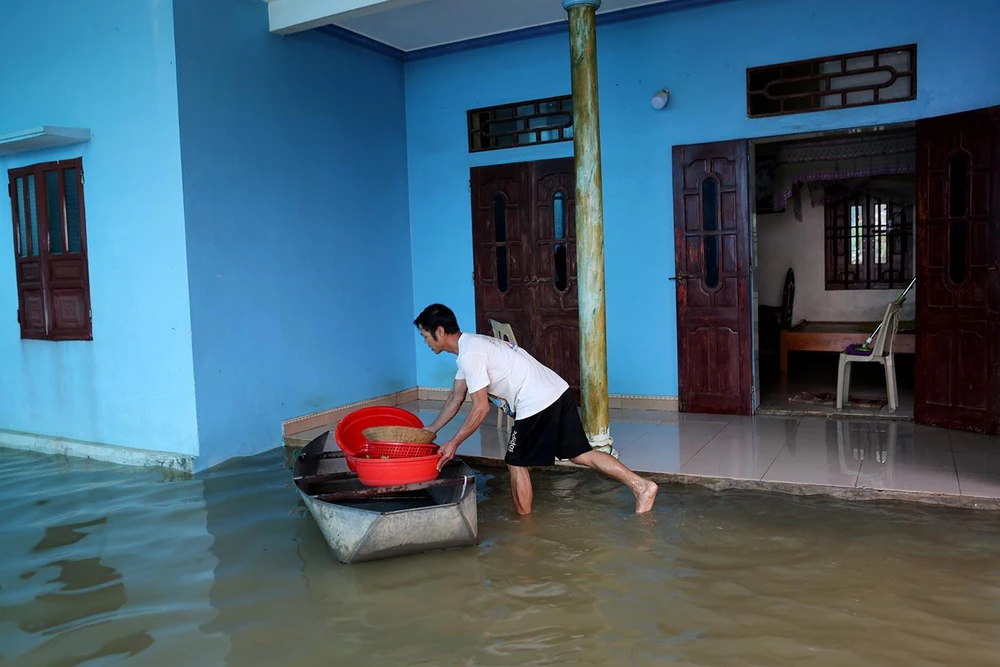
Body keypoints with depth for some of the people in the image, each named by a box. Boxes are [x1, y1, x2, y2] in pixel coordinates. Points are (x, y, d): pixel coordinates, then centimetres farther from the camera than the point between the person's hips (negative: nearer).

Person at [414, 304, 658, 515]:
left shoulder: (470, 354, -13)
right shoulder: (471, 345, 19)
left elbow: (481, 408, -14)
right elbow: (456, 398, 26)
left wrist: (454, 443, -7)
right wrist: (430, 430, 28)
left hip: (536, 403, -10)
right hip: (557, 392, 10)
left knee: (516, 463, 5)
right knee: (580, 454, 13)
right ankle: (642, 486, 11)